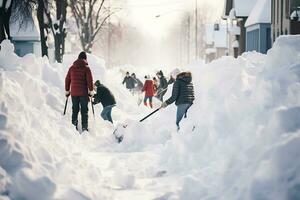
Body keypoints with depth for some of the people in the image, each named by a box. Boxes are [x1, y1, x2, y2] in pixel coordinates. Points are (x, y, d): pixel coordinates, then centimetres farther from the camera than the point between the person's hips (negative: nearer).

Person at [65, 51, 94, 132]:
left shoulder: (72, 68, 7)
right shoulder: (86, 68, -6)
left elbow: (67, 80, 10)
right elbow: (90, 80, -9)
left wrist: (67, 91, 17)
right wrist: (91, 91, -1)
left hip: (74, 93, 3)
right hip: (83, 93, -3)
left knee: (75, 110, 11)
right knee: (84, 110, 3)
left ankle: (74, 126, 10)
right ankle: (84, 127, 1)